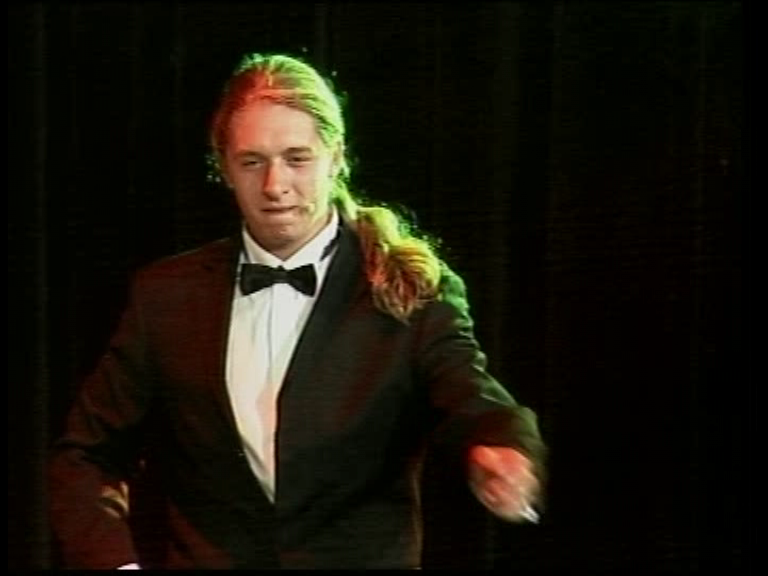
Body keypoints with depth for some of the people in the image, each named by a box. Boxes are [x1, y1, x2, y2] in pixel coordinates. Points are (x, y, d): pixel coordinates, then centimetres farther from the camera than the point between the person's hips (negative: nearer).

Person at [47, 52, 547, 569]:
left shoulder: (413, 296, 0)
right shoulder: (167, 297, 7)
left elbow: (472, 401, -16)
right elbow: (87, 456, 12)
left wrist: (502, 454, -39)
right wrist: (115, 562, -5)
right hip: (203, 559, 2)